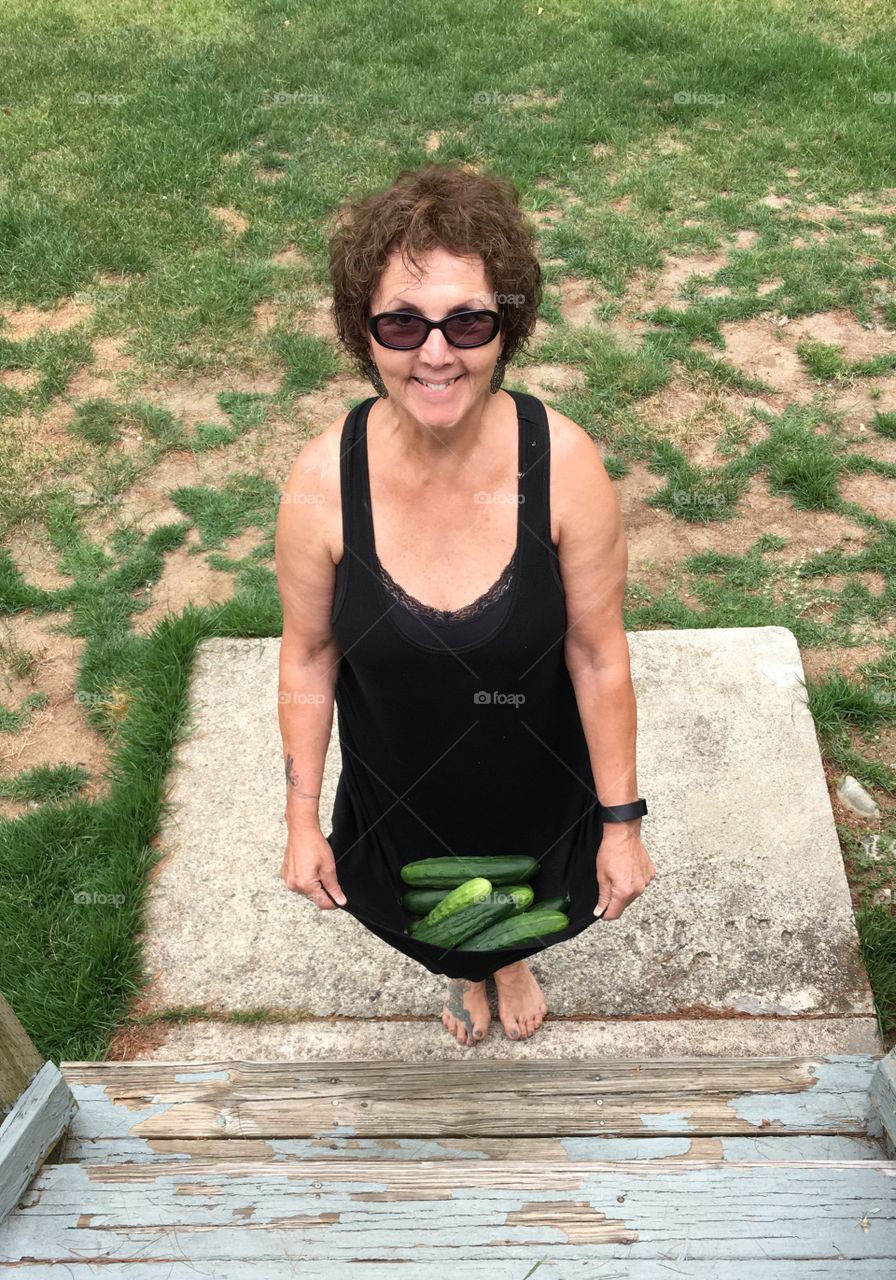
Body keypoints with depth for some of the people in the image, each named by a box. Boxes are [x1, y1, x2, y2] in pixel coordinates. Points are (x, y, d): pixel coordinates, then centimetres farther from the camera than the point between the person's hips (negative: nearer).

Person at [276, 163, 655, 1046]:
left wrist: (621, 821, -11)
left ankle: (513, 961, 73)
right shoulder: (322, 480, -28)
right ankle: (463, 975, 73)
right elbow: (308, 656, -13)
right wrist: (302, 820, -4)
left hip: (536, 774, 0)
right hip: (399, 782, 1)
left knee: (529, 902, 33)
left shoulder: (563, 463, -30)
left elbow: (599, 655, -19)